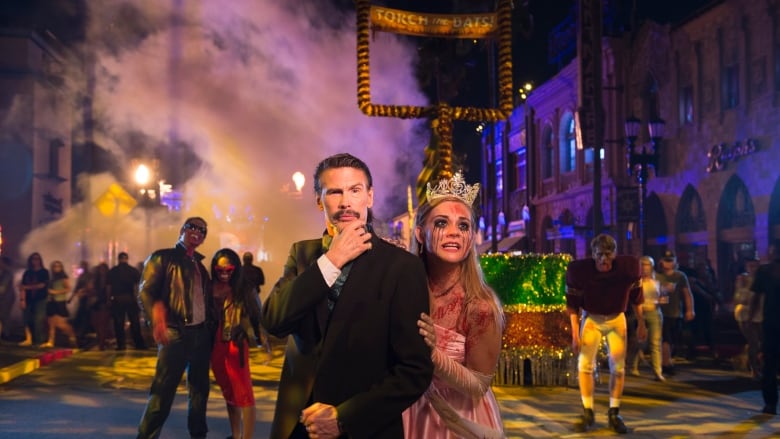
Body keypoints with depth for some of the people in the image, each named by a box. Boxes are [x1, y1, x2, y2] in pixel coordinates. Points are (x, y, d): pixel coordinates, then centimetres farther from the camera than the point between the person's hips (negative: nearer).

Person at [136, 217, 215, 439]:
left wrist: (212, 327, 7)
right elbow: (145, 291, -11)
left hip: (202, 333, 7)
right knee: (163, 390, -10)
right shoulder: (162, 257, 0)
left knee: (200, 388, 13)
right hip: (175, 333, -6)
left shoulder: (200, 264, 19)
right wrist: (157, 318, -27)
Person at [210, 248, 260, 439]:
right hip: (216, 346, 5)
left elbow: (257, 317, -2)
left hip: (236, 346, -5)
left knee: (243, 393, 0)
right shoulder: (212, 288, 4)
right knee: (229, 393, 15)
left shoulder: (246, 289, -5)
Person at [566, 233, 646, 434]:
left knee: (618, 366, 1)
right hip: (591, 319, -1)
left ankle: (614, 414, 14)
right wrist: (575, 333, -16)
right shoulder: (579, 270, -24)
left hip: (616, 319, 1)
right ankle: (588, 413, 6)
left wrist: (641, 323, 2)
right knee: (585, 364, -7)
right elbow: (572, 304, -13)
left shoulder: (628, 267, -20)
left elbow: (635, 296, -3)